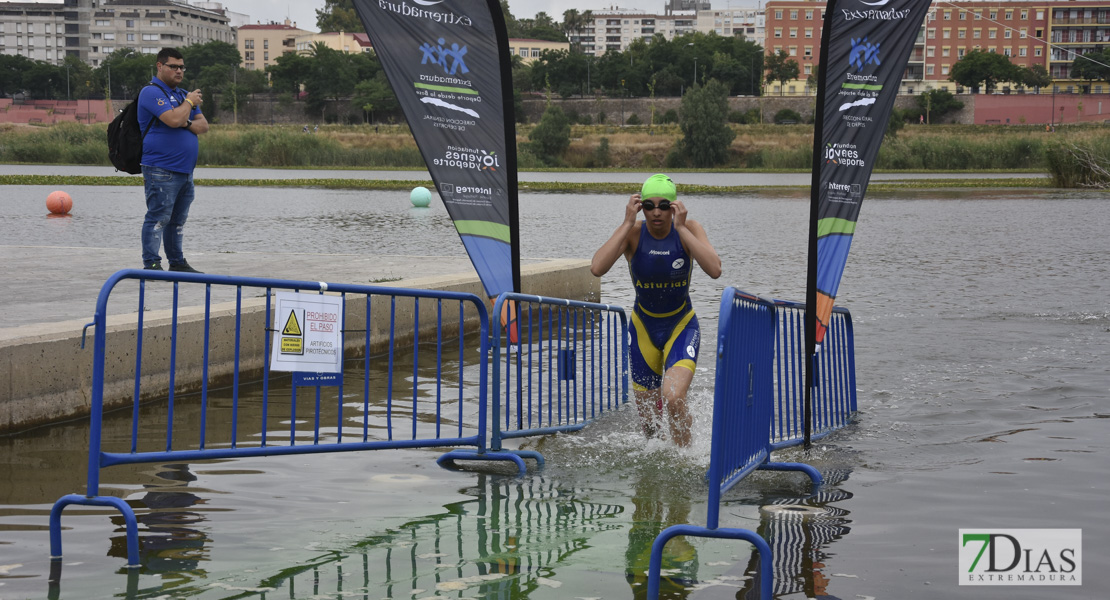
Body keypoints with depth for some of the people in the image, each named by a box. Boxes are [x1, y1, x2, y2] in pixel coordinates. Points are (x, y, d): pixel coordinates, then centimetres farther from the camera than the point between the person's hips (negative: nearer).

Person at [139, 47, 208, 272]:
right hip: (161, 170, -8)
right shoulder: (152, 92, -7)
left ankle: (177, 262, 21)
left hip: (185, 170, 9)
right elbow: (173, 119, -21)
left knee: (178, 220, 14)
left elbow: (204, 125, 15)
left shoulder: (183, 94, 21)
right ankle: (151, 264, -8)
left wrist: (187, 123, -7)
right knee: (158, 217, -10)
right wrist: (189, 102, -4)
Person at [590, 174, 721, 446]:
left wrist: (681, 228, -31)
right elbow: (597, 269, -30)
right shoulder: (633, 233, -14)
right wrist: (627, 224, -29)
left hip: (682, 326, -2)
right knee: (648, 423, 10)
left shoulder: (689, 229, -15)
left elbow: (714, 270, -32)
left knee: (673, 398, -28)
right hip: (644, 328, 2)